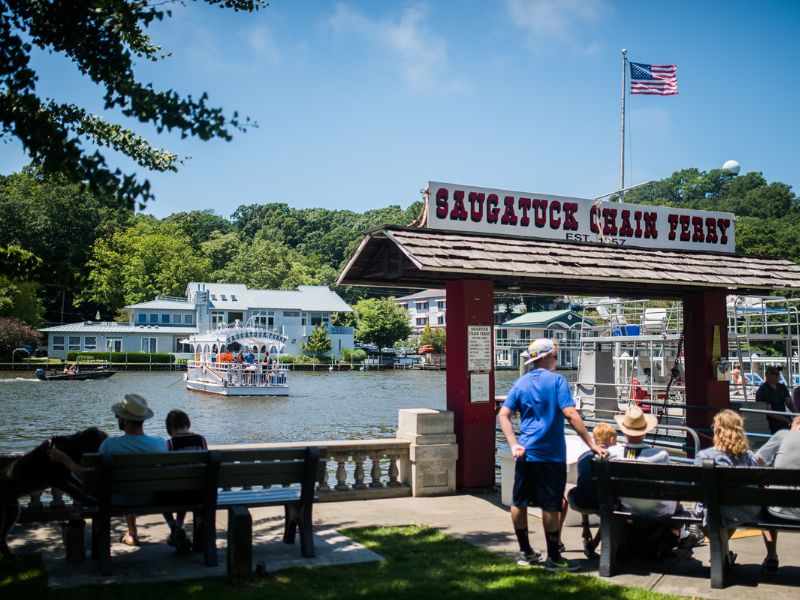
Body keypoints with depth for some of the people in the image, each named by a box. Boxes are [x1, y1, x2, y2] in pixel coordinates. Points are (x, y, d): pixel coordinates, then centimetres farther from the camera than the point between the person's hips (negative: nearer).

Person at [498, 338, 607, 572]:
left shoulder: (521, 383, 8)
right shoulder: (557, 380, -8)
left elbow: (503, 415, 2)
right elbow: (571, 415, -17)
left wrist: (514, 445, 0)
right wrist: (592, 444, -14)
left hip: (525, 454, 5)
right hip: (550, 454, -5)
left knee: (519, 503, 14)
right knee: (550, 506, 2)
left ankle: (525, 552, 23)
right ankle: (553, 558, 9)